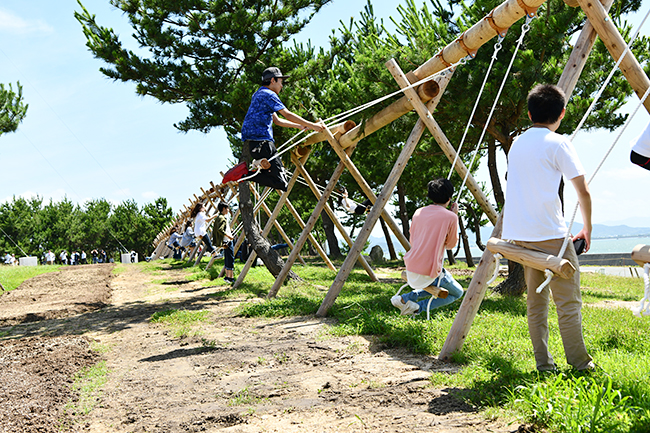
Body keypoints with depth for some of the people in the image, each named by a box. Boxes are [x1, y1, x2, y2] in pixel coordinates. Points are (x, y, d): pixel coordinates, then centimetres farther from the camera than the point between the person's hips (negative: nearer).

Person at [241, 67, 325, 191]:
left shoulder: (259, 94, 27)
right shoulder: (268, 94, -5)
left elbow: (277, 121, 30)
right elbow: (288, 115, -10)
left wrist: (300, 126, 28)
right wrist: (312, 125, -4)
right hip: (260, 141, -10)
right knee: (281, 182, -16)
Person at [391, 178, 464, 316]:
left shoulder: (419, 212, 6)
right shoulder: (450, 217, -10)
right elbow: (451, 244, 4)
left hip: (410, 270, 6)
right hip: (430, 272, -6)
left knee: (439, 286, 32)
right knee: (457, 293, 19)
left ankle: (405, 298, 10)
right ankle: (419, 307, -1)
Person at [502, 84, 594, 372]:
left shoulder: (517, 143, 14)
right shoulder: (558, 143, -5)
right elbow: (583, 191, -6)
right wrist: (587, 229, 8)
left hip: (517, 234, 6)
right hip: (550, 234, -6)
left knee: (536, 300, 10)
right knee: (568, 299, 1)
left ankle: (544, 364, 12)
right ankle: (579, 364, 4)